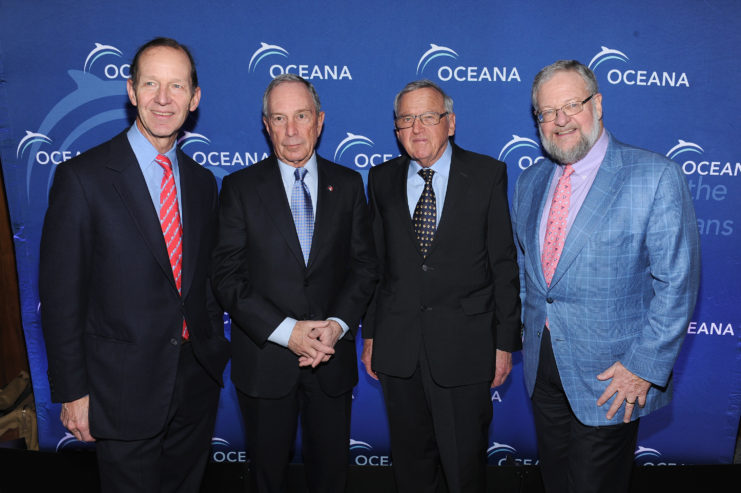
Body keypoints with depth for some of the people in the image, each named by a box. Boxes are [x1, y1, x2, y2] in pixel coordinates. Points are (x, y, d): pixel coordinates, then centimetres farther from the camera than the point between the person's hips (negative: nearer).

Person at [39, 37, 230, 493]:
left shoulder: (203, 182, 5)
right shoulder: (82, 177, -11)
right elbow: (60, 295, -10)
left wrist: (215, 350, 10)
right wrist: (72, 392, -10)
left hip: (197, 381, 5)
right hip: (124, 389, -4)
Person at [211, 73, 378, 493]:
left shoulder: (348, 184, 3)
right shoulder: (240, 187, -3)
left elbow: (364, 266, 2)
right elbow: (227, 275, -9)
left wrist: (338, 324, -14)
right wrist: (286, 331, -18)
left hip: (332, 359, 2)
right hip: (264, 360, -1)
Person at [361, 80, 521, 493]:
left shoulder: (487, 174, -1)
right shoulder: (383, 179, 7)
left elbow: (504, 264, -2)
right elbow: (376, 262, 8)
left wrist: (505, 341, -4)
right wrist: (370, 334, 8)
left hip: (464, 348, -2)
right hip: (397, 348, 3)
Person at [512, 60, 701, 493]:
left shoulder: (655, 176, -12)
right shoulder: (530, 182, 6)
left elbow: (677, 281, -13)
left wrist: (645, 365, -15)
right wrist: (524, 326, 9)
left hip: (610, 378, -5)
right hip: (543, 368, 5)